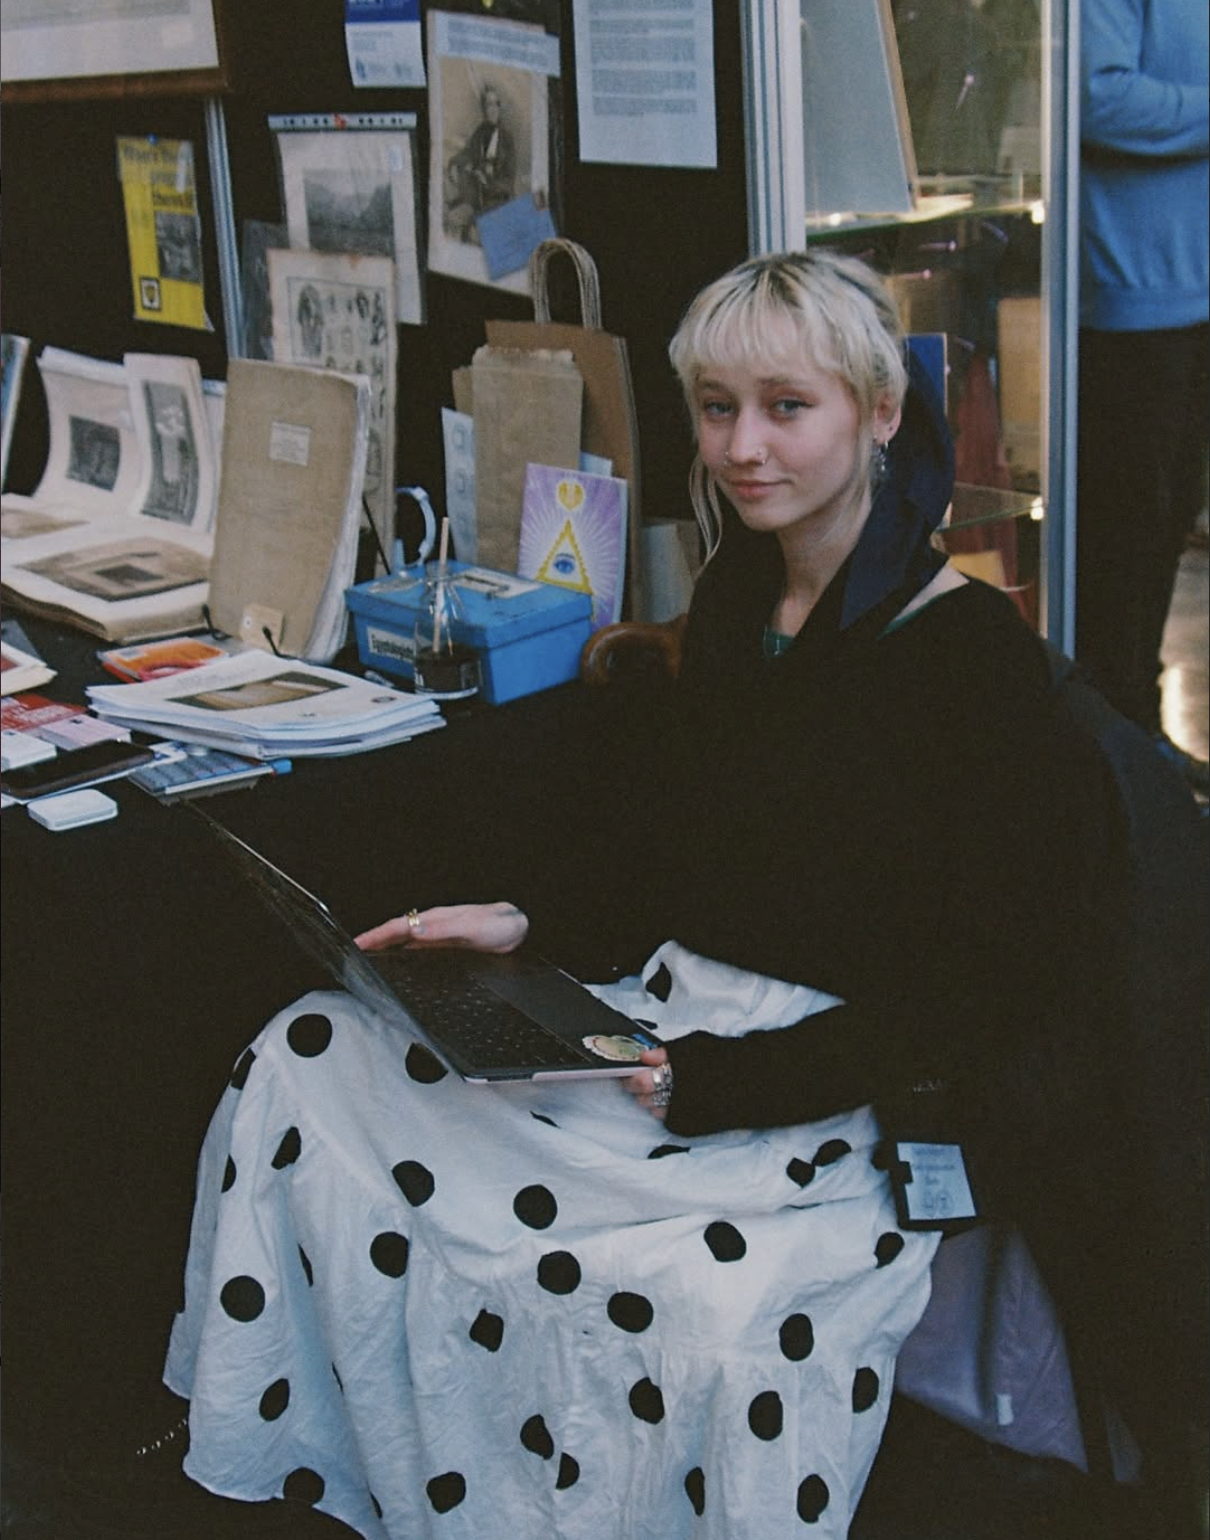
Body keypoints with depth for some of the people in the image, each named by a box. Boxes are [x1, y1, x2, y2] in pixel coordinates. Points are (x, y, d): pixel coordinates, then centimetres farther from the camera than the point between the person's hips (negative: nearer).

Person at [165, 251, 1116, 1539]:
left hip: (841, 1098, -7)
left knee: (724, 1315, -39)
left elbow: (988, 997, -13)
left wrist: (716, 1084, -19)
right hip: (661, 1018, 8)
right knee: (304, 1060, -5)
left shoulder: (974, 654, -12)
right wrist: (525, 920, 0)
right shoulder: (737, 593, 11)